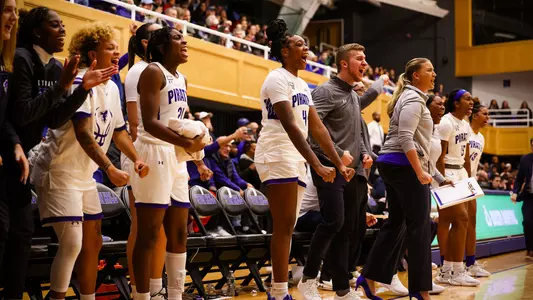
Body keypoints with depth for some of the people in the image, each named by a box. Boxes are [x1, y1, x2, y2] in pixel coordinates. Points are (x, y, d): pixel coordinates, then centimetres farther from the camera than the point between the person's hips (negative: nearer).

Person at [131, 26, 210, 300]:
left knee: (178, 233, 10)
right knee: (149, 234, -6)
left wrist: (198, 161, 20)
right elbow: (150, 123, -19)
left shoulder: (181, 80, 18)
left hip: (176, 157, 9)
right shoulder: (153, 72, -8)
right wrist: (186, 144, -29)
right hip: (154, 154, -9)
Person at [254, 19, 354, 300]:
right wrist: (317, 165, -28)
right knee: (284, 227, -10)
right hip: (278, 156, -9)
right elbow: (289, 126, -21)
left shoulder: (302, 84, 17)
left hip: (295, 159, 9)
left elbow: (317, 127, 16)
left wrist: (339, 163, 9)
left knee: (287, 228, 9)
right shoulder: (278, 79, -11)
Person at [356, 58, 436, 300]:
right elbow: (406, 138, -21)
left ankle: (369, 277, 11)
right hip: (405, 165, -10)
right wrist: (420, 171, -25)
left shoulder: (410, 97, 21)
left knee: (396, 223, 11)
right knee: (419, 226, -6)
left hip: (392, 165, 10)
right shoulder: (414, 98, -10)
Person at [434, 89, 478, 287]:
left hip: (460, 173, 8)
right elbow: (440, 156, -17)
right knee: (461, 219, -10)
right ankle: (456, 271, -6)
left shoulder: (466, 125, 14)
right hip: (447, 173, -8)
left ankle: (447, 270, 9)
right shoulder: (446, 123, -13)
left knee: (446, 221, 8)